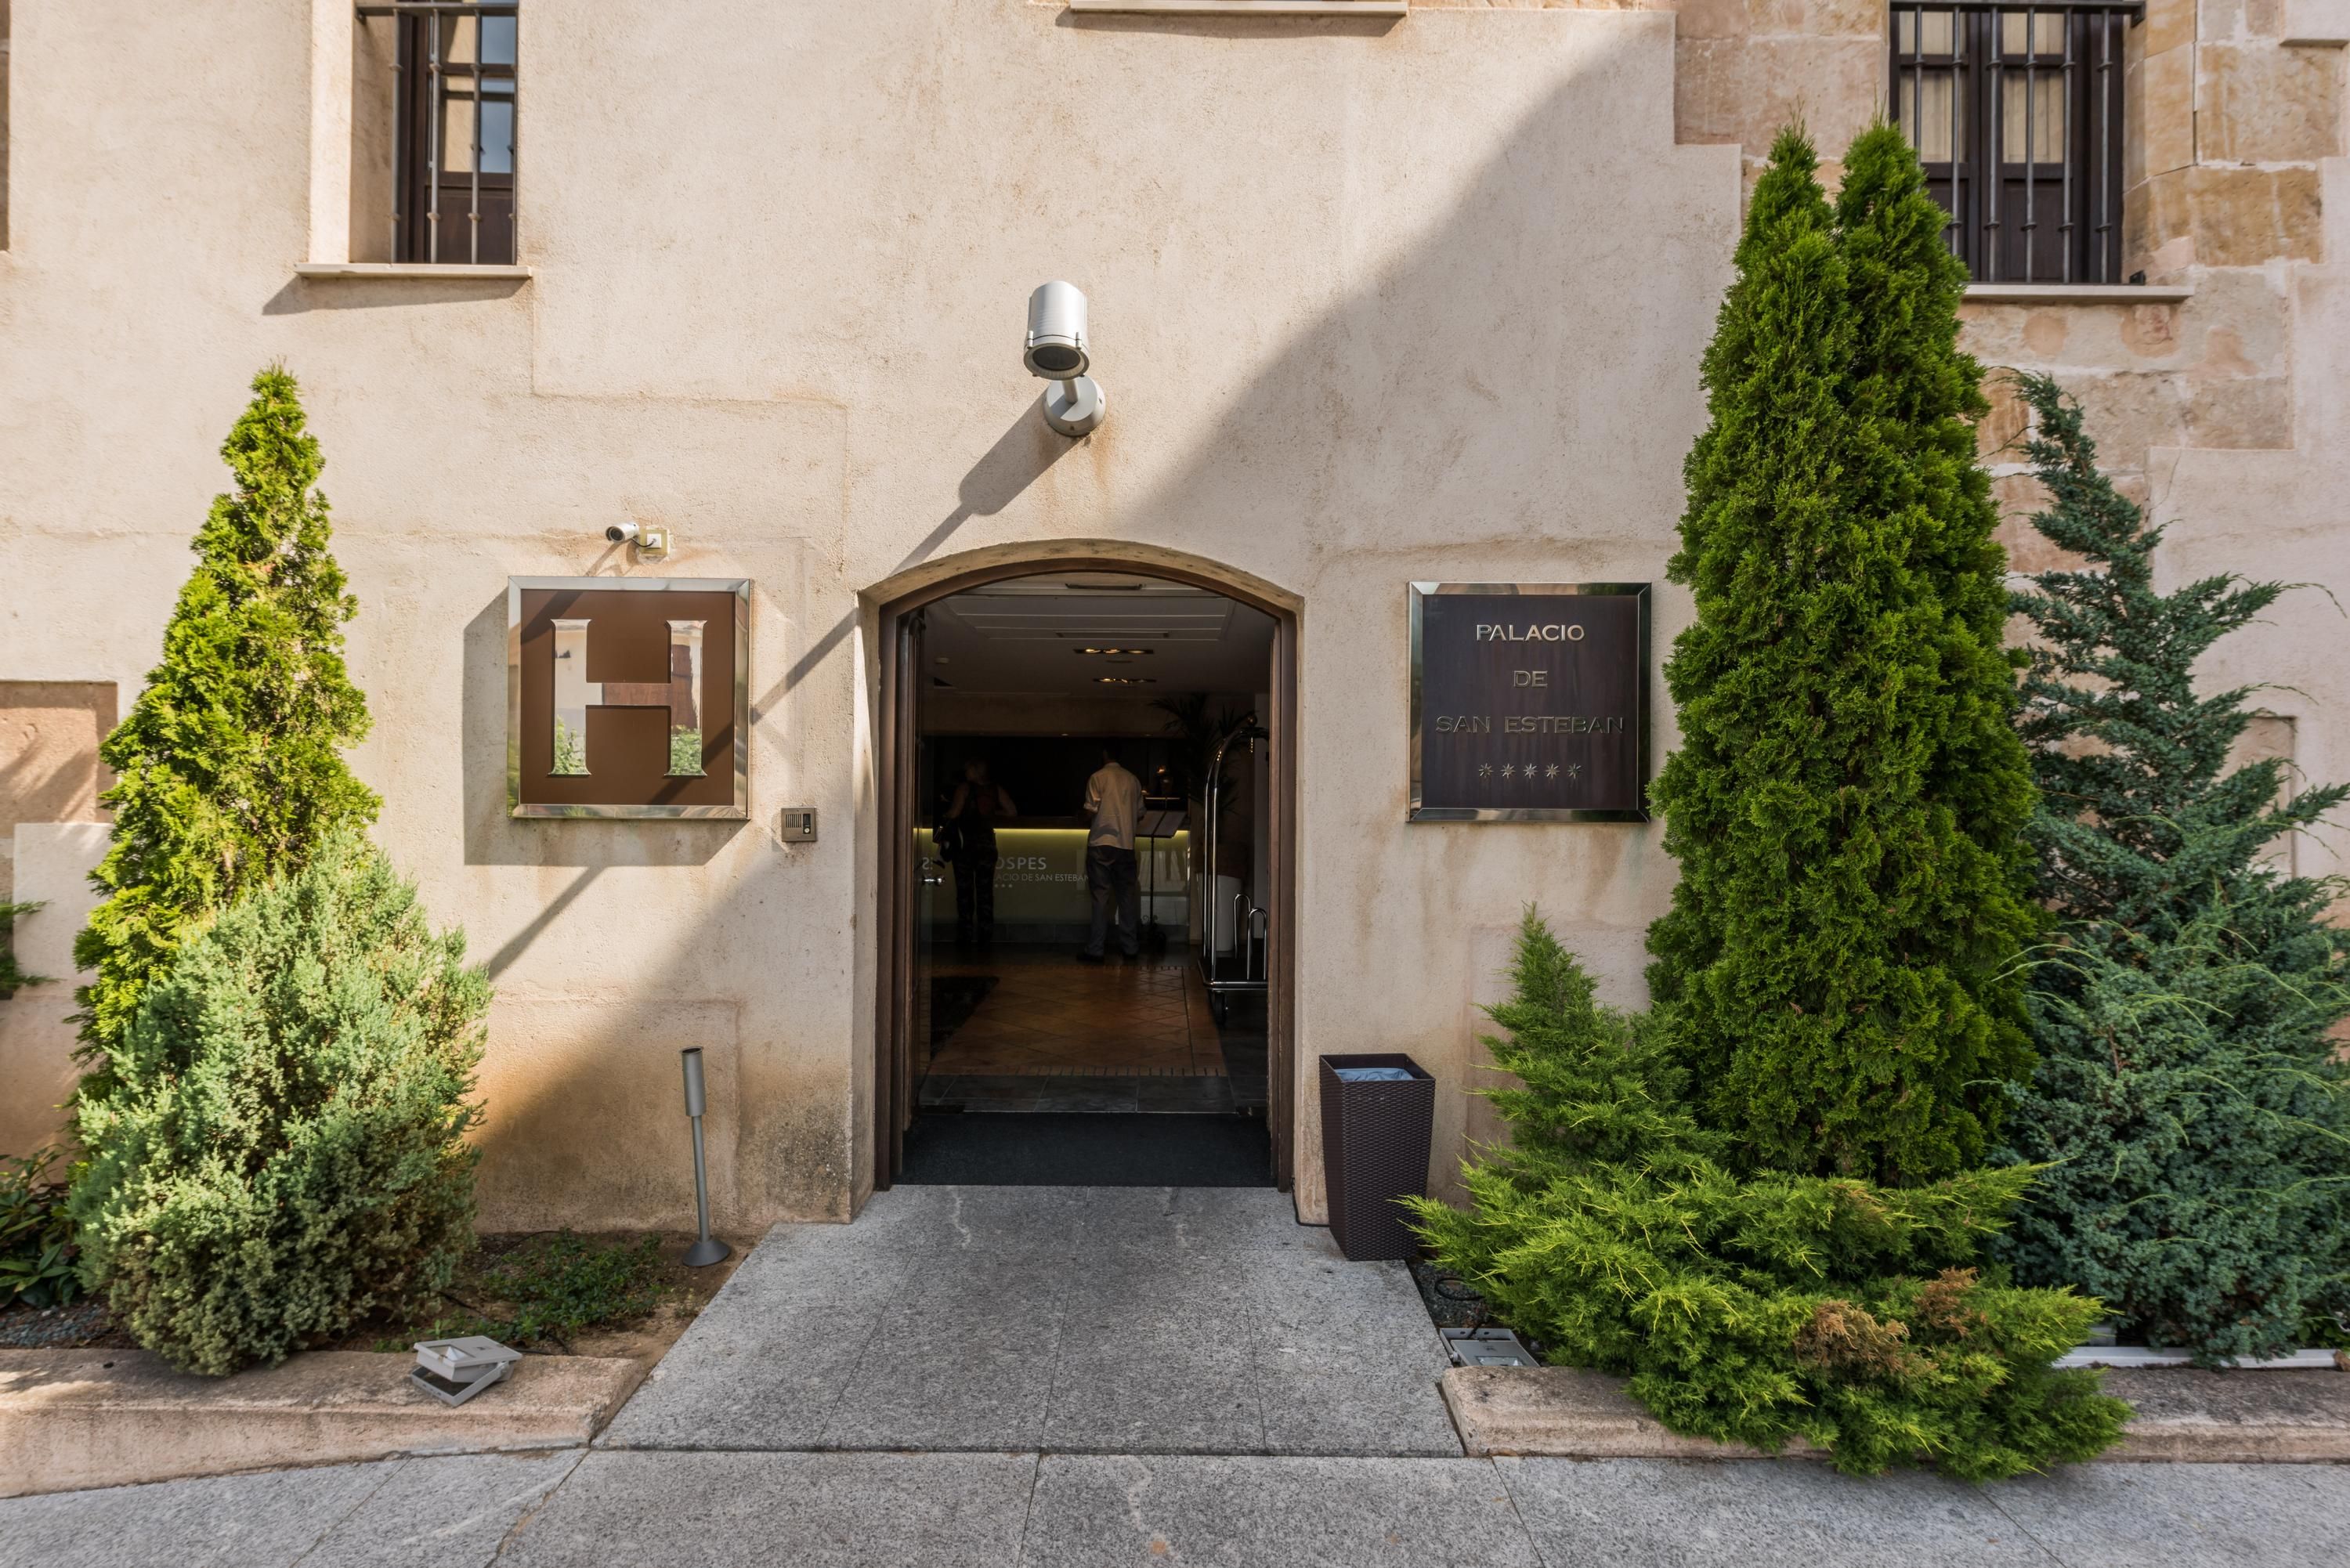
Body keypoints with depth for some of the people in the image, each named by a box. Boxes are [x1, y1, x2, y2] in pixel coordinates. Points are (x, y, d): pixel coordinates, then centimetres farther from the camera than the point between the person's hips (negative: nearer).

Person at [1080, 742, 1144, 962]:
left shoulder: (1098, 777, -5)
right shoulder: (1132, 780, 7)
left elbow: (1091, 811, -10)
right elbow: (1139, 815, 10)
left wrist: (1083, 814, 12)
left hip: (1101, 843, -3)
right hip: (1126, 844, 3)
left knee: (1101, 897, -1)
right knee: (1127, 895, 9)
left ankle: (1096, 950, -1)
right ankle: (1130, 947, 13)